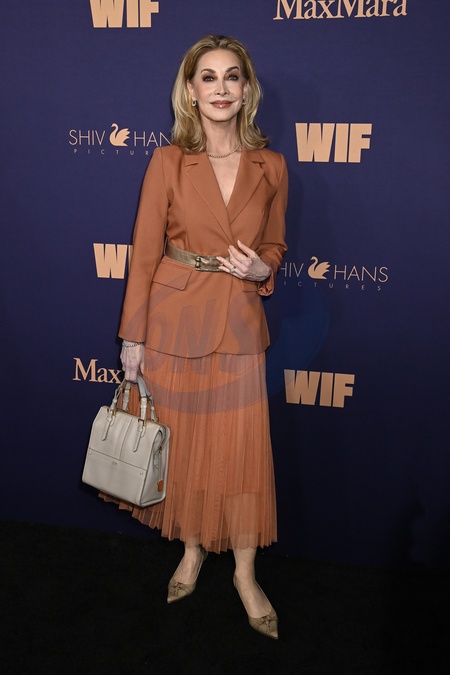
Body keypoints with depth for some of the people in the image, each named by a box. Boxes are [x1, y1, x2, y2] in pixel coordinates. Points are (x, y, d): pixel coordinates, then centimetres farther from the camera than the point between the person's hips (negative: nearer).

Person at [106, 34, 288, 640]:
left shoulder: (270, 166, 1)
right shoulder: (168, 162, -4)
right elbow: (145, 252, -3)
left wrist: (261, 269, -12)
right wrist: (133, 338, -3)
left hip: (240, 322, 1)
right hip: (176, 319, -1)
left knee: (244, 448, 5)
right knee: (183, 442, 11)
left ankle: (245, 573, 25)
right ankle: (192, 551, 35)